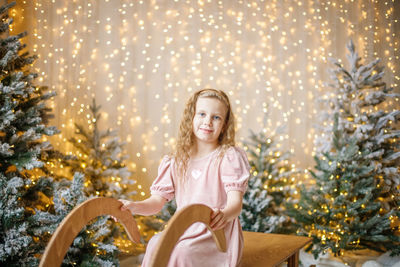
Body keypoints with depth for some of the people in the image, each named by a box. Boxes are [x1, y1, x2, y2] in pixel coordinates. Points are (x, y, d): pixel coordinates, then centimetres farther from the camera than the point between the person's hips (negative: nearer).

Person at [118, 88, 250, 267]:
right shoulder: (177, 161, 9)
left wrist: (224, 215, -40)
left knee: (181, 252, -29)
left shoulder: (230, 157, -6)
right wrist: (135, 207, -15)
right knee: (155, 244, -24)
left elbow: (235, 201, -16)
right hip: (185, 231, 4)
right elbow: (158, 200, 7)